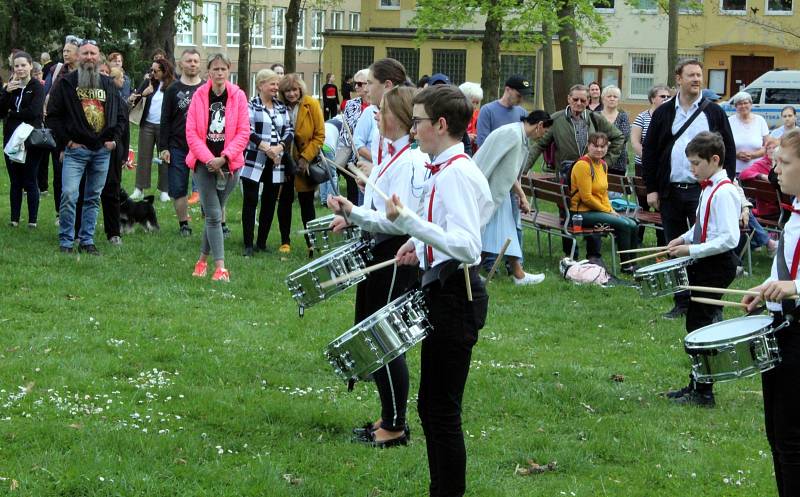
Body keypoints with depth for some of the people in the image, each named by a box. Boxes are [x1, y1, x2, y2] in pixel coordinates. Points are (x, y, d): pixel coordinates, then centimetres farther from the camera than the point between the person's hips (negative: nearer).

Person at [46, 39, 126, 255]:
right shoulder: (66, 83, 1)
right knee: (69, 195, -13)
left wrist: (114, 138, 5)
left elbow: (121, 116, 18)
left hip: (102, 150, 4)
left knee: (93, 198, 8)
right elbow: (52, 114, 0)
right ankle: (66, 241, -4)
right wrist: (66, 140, -7)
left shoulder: (108, 85, 13)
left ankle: (87, 240, 15)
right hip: (76, 149, -4)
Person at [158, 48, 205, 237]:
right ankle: (184, 224, 13)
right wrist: (163, 147, -3)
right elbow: (165, 121, 4)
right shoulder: (173, 90, 6)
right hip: (178, 148, 1)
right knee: (178, 188, 2)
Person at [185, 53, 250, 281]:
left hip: (229, 163, 1)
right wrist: (208, 159, -14)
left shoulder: (238, 96, -1)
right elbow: (191, 132, -4)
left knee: (214, 213, 10)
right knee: (214, 215, -7)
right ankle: (220, 267, -11)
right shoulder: (199, 96, -2)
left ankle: (203, 259, 26)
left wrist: (224, 158, -13)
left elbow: (243, 132, -3)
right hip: (204, 163, -1)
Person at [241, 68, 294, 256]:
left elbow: (289, 131, 7)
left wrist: (279, 147, -11)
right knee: (250, 202, -3)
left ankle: (262, 242, 18)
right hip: (254, 161, -5)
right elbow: (247, 130, -14)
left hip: (275, 163, 5)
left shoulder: (282, 108, 14)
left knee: (270, 202, 8)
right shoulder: (250, 105, -3)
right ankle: (248, 244, -1)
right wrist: (265, 147, -22)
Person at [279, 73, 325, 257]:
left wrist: (305, 158, -13)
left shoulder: (311, 105, -9)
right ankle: (285, 242, 17)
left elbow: (319, 135, -7)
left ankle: (311, 243, 5)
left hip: (305, 164, -1)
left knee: (307, 204, 2)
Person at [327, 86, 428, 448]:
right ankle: (389, 417, 27)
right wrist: (352, 218, 11)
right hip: (379, 255, 11)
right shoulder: (392, 156, 11)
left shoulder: (411, 161, -20)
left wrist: (354, 213, -29)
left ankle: (395, 426, 8)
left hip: (397, 259, -11)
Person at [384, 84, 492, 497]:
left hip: (454, 297, -11)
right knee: (432, 405, 17)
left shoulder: (456, 174, -19)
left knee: (442, 409, -5)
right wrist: (421, 249, 12)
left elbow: (467, 245, -29)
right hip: (446, 292, 11)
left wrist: (408, 220, -35)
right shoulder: (447, 169, 13)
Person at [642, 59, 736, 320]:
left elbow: (729, 151, 5)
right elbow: (649, 152, 9)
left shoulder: (714, 113, 4)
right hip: (670, 192, 2)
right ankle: (682, 302, 16)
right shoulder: (663, 113, 8)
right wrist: (651, 189, 2)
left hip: (703, 191, -2)